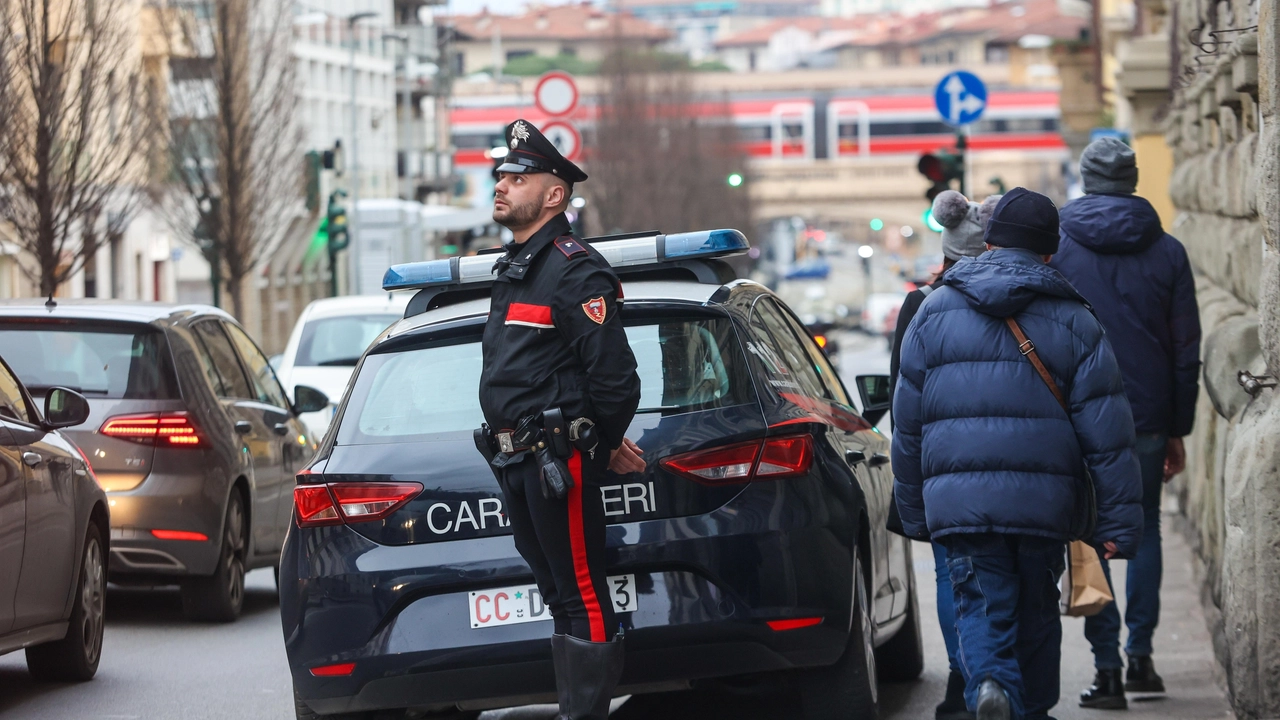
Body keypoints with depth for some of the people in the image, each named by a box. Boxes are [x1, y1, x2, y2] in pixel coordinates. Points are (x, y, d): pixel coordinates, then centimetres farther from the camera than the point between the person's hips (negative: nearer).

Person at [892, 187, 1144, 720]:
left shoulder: (935, 312, 8)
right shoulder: (1074, 320, 5)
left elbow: (907, 422, 10)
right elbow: (1106, 430, 0)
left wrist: (914, 513, 19)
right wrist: (1119, 524, 2)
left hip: (958, 497, 0)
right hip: (1043, 498, 0)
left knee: (982, 609, 1)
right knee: (1036, 615, 17)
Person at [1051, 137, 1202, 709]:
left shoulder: (1055, 248, -2)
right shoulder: (1167, 252, 3)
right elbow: (1187, 349, 5)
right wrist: (1178, 430, 11)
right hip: (1148, 419, 2)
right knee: (1144, 530, 17)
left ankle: (1107, 668, -3)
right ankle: (1141, 655, 11)